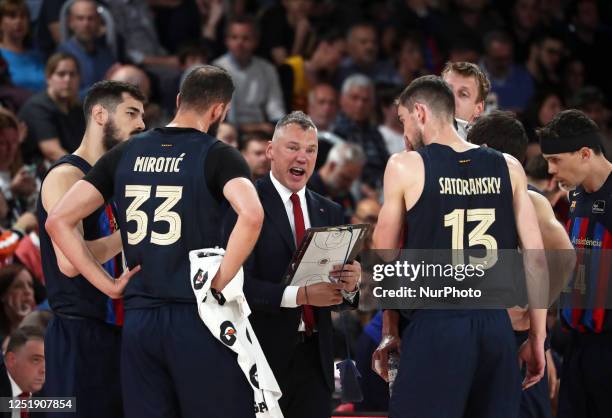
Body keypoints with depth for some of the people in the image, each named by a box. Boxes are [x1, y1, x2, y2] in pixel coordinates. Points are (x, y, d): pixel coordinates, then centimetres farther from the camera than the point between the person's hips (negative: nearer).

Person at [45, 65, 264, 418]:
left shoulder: (124, 154, 10)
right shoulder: (218, 155, -5)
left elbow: (58, 221, 7)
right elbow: (251, 215, -25)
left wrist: (108, 285, 6)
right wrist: (220, 280, -13)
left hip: (138, 321, 5)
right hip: (196, 320, -5)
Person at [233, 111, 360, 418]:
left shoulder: (330, 212, 12)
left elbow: (342, 299, 10)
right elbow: (238, 283, -18)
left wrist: (350, 284, -12)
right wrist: (300, 295, -26)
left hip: (315, 358, 5)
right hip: (264, 354, -5)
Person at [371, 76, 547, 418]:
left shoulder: (405, 167, -1)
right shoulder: (509, 168, 7)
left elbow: (385, 261, 6)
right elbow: (537, 258, 6)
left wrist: (390, 330, 17)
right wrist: (538, 338, 12)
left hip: (435, 327, -4)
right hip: (497, 326, 4)